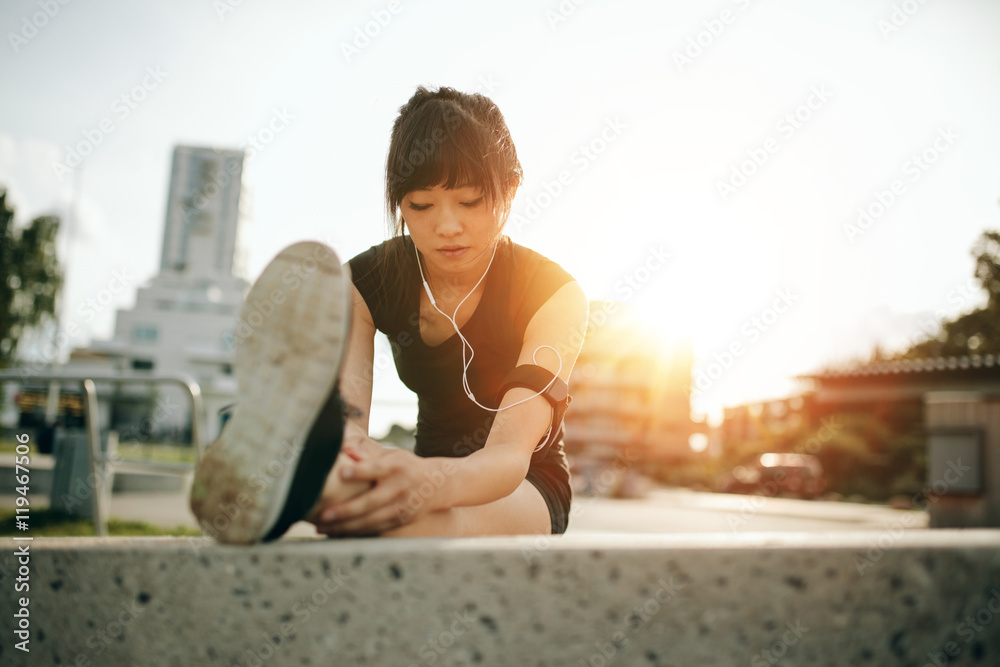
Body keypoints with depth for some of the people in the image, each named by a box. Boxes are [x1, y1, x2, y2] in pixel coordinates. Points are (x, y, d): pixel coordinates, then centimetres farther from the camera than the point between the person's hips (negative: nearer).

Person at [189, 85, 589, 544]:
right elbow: (349, 423, -22)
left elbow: (512, 453, -31)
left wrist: (432, 483, -54)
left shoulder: (553, 294, -16)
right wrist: (346, 454, -48)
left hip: (529, 491, -3)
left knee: (445, 509, -41)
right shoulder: (367, 281, -8)